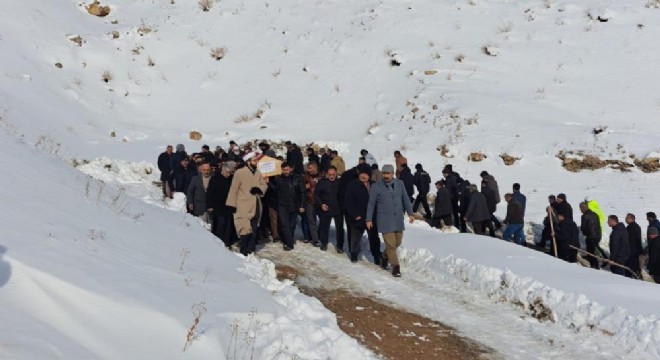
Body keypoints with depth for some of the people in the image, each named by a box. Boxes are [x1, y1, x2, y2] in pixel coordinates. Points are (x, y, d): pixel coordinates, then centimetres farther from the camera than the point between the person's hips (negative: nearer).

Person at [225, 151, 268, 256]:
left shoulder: (258, 173, 8)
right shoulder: (240, 172, -11)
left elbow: (264, 185, 14)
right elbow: (234, 189, -11)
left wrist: (259, 189, -10)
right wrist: (232, 204, -13)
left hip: (256, 207, 6)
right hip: (244, 207, -6)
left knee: (254, 230, 11)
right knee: (245, 230, -8)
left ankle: (250, 250, 21)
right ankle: (244, 252, 1)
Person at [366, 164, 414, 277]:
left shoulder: (399, 183, 4)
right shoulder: (376, 187, -5)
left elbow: (405, 199, 11)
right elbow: (371, 203, 0)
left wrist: (410, 213, 5)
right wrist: (369, 219, 0)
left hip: (398, 218, 4)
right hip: (384, 220, -4)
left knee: (397, 242, 12)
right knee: (391, 244, -7)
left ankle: (385, 257, 37)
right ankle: (396, 267, 3)